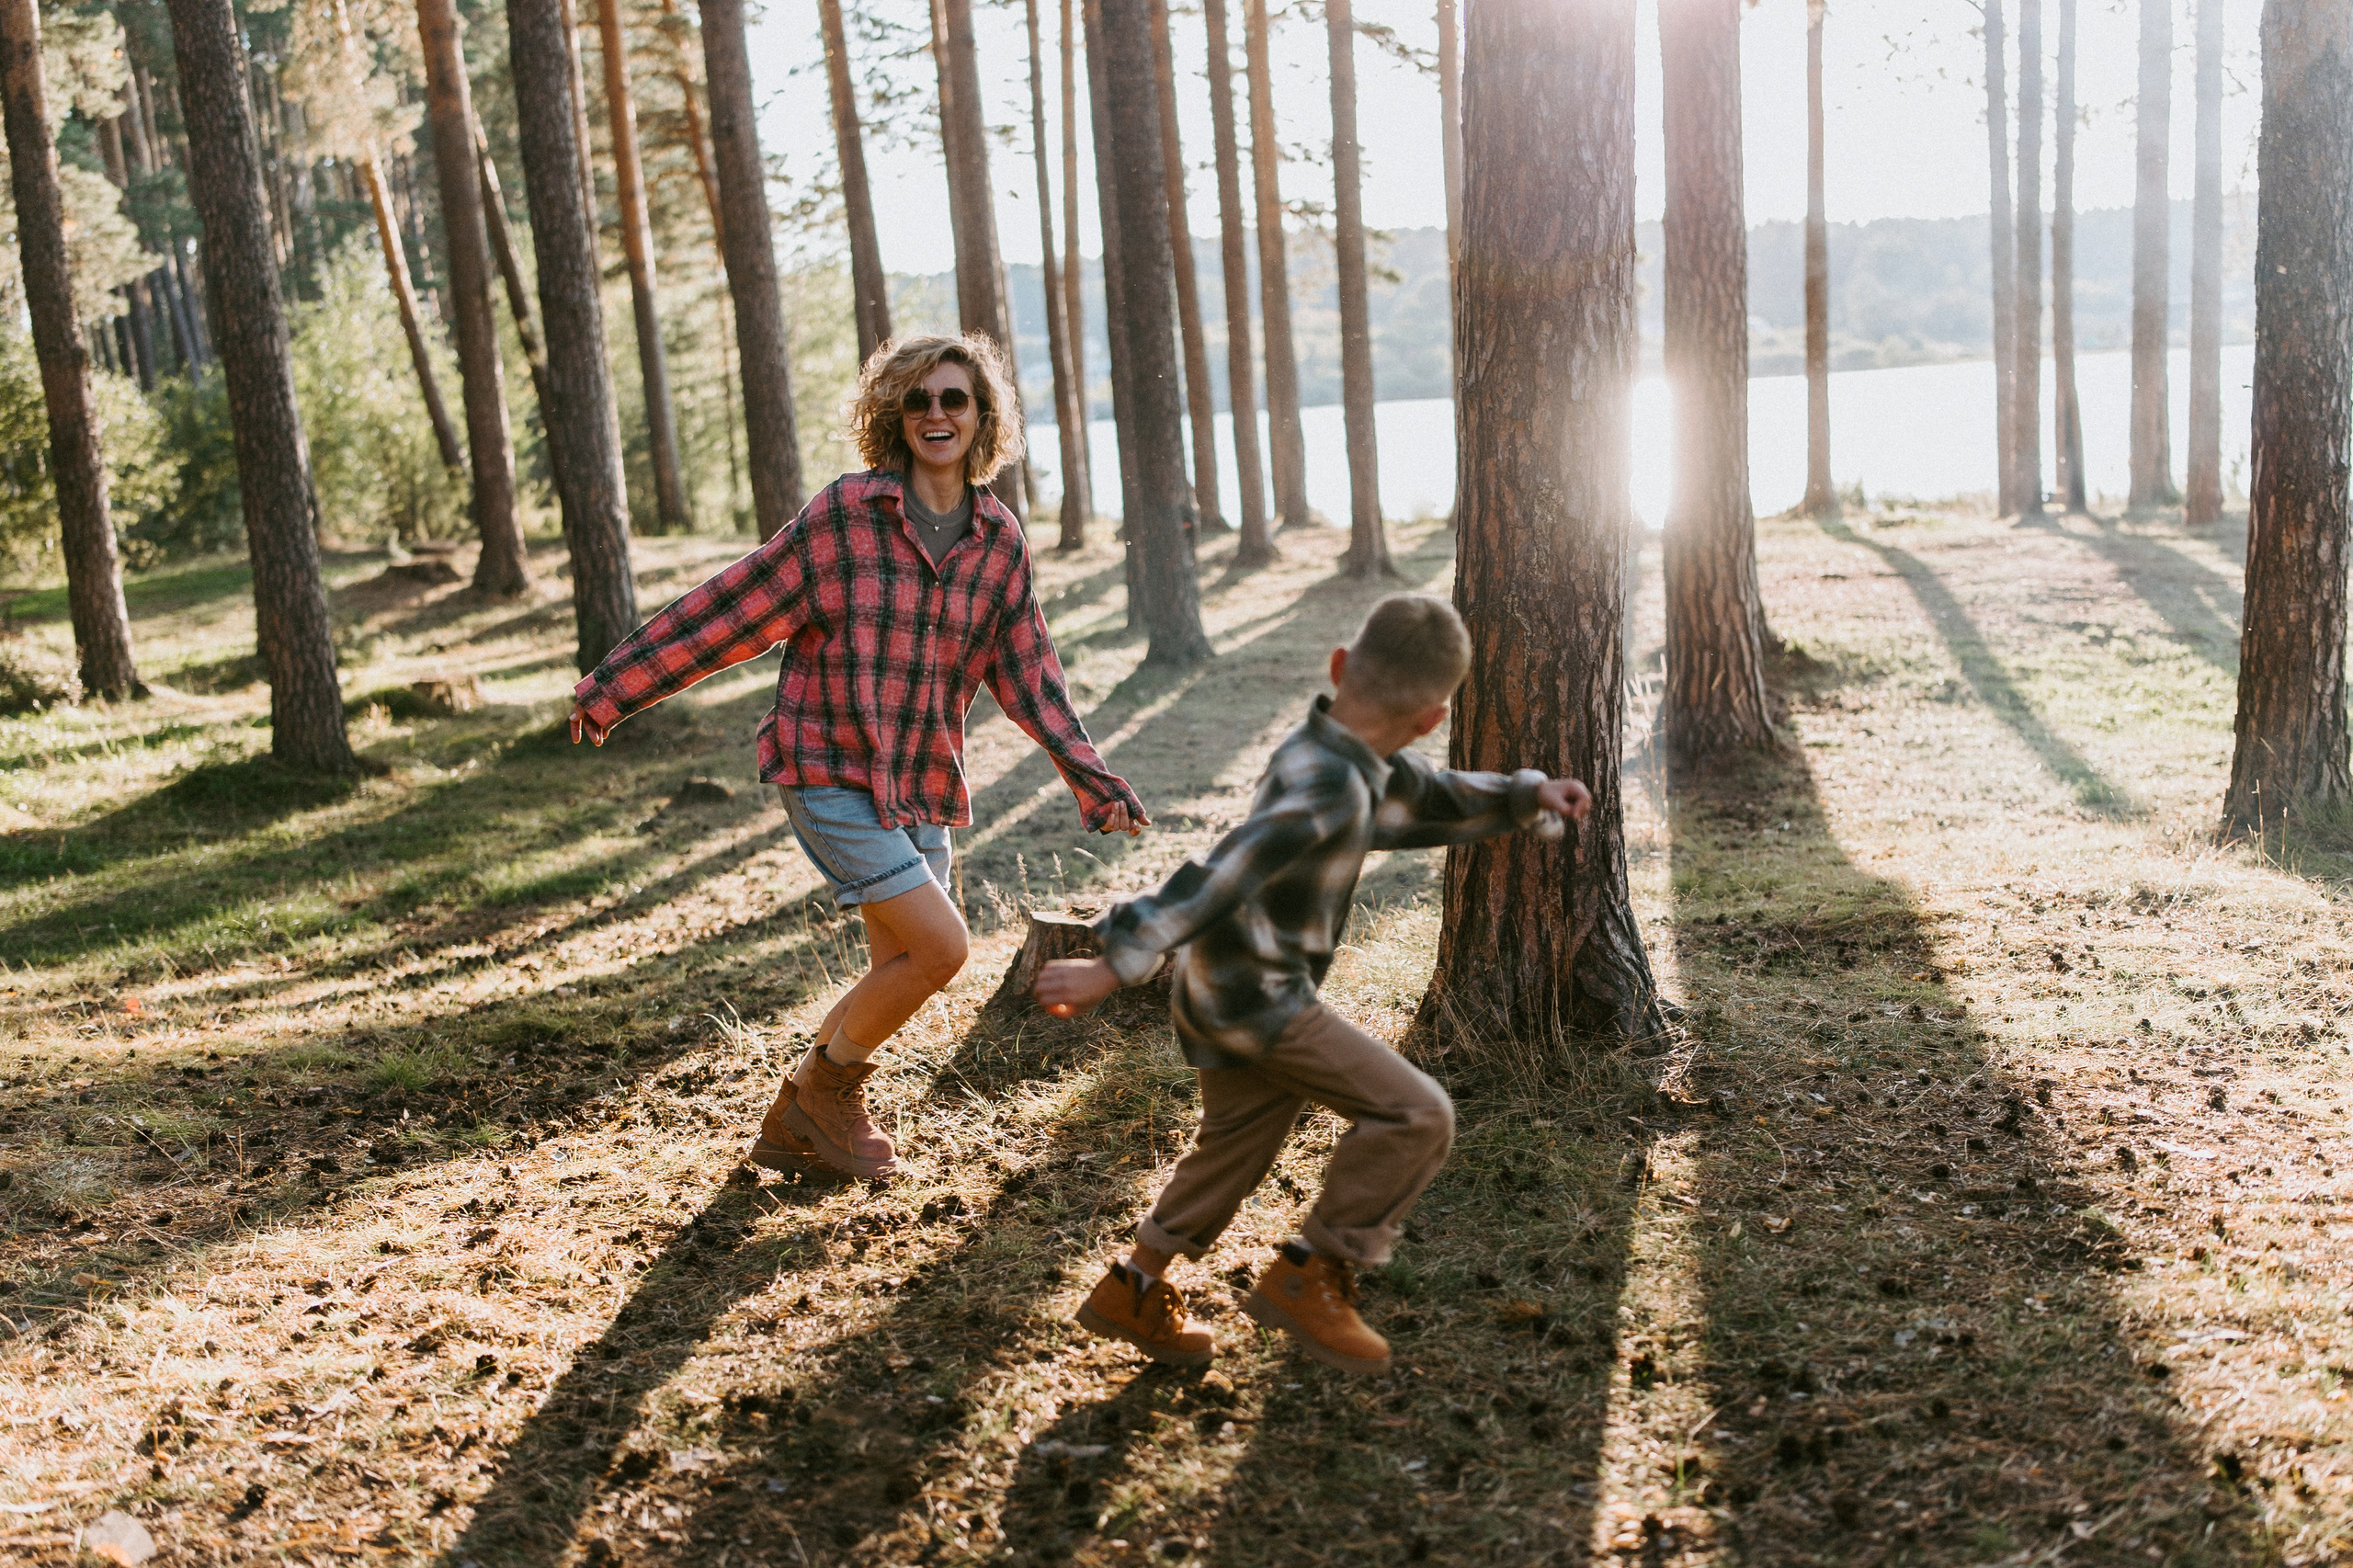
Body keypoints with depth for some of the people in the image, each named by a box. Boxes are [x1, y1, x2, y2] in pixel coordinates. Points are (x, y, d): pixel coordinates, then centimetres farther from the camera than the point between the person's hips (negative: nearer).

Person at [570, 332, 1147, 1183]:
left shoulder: (999, 541, 3)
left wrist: (1091, 778, 8)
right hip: (828, 769, -6)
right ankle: (827, 1084, 11)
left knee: (900, 971, 12)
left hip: (922, 786, 6)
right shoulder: (845, 512, -11)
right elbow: (735, 609, -7)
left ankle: (793, 1125, 33)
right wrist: (615, 687, -5)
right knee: (939, 946, -14)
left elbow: (1026, 673, 10)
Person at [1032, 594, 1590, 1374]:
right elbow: (1219, 879, -32)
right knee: (1414, 1114, -8)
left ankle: (1132, 1291, 34)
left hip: (1225, 993, 10)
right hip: (1257, 995, -10)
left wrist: (1526, 797, 8)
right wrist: (1117, 966, -34)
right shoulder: (1329, 788, -26)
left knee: (1237, 1143, 23)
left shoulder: (1352, 758, 5)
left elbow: (1431, 798, 22)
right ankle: (1309, 1275, 1)